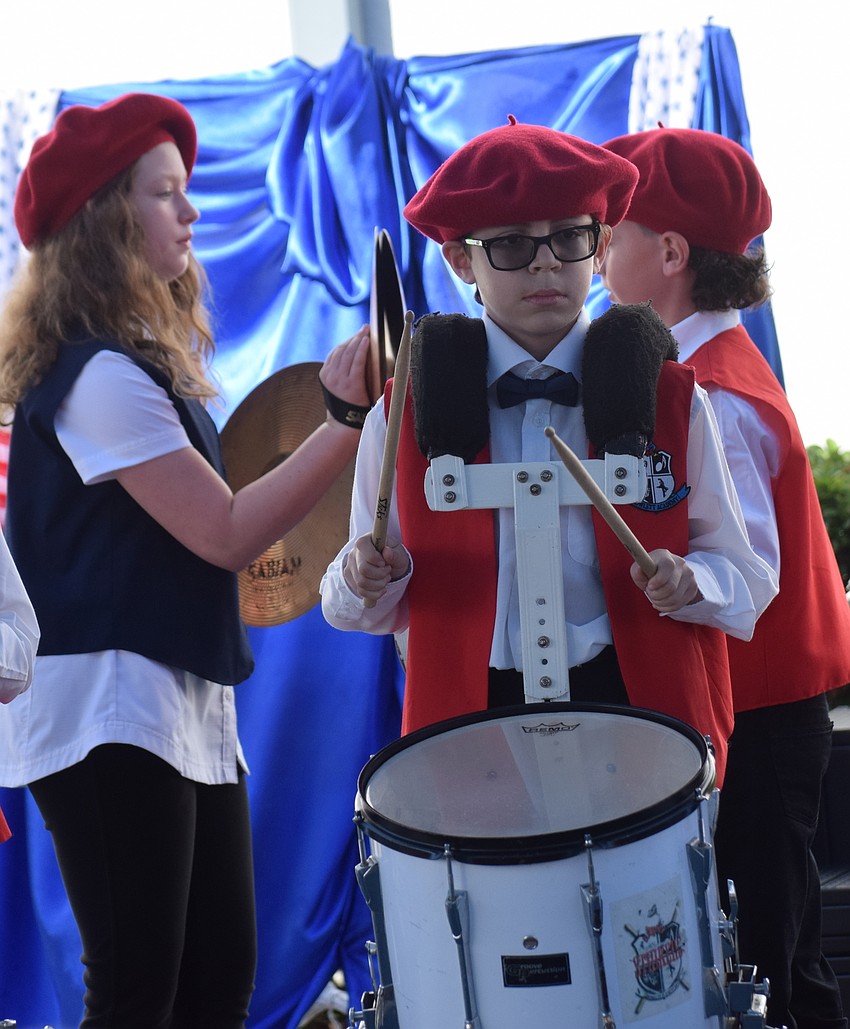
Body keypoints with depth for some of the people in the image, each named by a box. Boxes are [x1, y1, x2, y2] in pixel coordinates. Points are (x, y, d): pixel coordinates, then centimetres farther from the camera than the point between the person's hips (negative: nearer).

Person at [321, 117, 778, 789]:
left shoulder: (670, 399, 3)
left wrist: (689, 583, -15)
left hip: (638, 709, 0)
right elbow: (364, 608, 8)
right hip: (470, 721, 0)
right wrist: (369, 578, -15)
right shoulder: (408, 411, 2)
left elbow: (747, 579, 7)